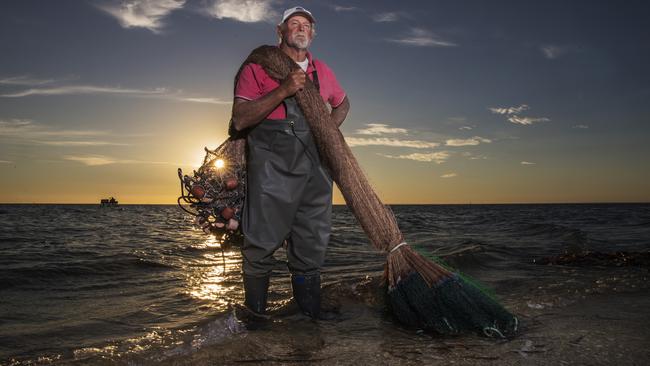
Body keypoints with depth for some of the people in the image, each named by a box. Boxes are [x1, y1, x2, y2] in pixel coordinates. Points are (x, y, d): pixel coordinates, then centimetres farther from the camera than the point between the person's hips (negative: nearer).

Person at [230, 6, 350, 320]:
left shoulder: (322, 72, 17)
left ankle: (311, 315, 22)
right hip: (271, 167, -4)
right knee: (262, 242, -1)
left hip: (315, 169, 4)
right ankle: (254, 313, 20)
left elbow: (342, 103, 36)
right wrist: (283, 90, -16)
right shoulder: (257, 68, 4)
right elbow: (240, 120, -8)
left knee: (312, 245, 9)